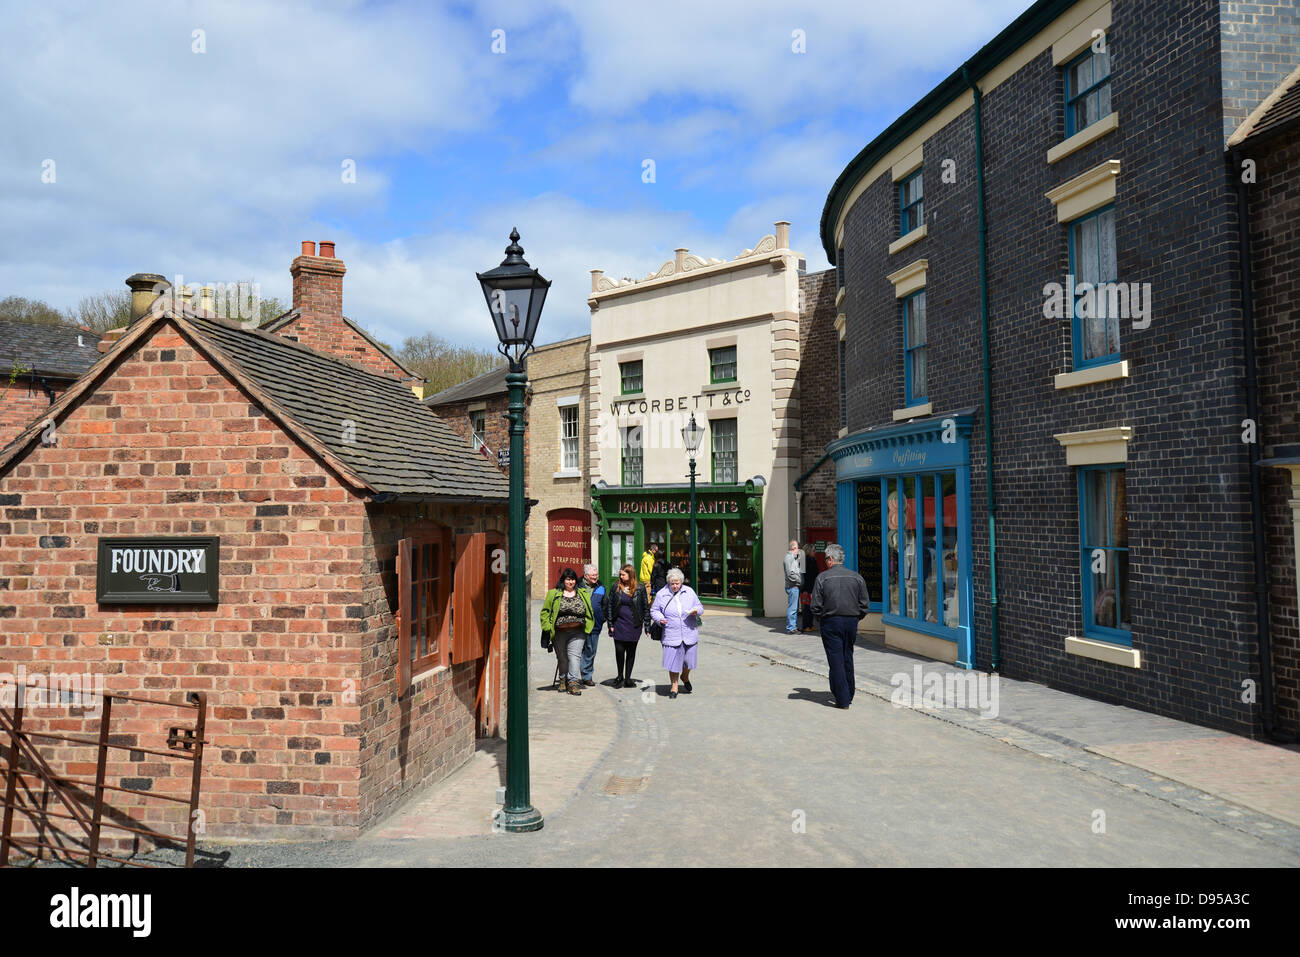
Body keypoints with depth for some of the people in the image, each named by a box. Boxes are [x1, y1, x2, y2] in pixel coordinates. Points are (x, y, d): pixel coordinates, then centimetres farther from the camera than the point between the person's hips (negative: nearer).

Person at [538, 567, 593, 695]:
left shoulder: (583, 595, 11)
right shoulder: (553, 594, 6)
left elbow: (589, 614, 14)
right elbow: (545, 612, 7)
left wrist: (587, 626, 3)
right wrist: (548, 627, -3)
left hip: (577, 633, 0)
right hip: (559, 633, 0)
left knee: (574, 655, -13)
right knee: (562, 658, 8)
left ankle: (573, 681, -14)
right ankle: (563, 679, 26)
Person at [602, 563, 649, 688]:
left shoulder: (640, 589, 0)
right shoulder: (615, 587, 1)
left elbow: (646, 608, 6)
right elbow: (609, 605, 4)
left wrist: (647, 624, 2)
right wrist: (610, 624, 0)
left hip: (634, 625, 0)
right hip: (619, 624, 0)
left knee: (631, 652, 6)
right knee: (619, 650, -5)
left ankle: (627, 678, 17)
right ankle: (620, 676, 15)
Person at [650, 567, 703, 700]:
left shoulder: (690, 592, 6)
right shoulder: (661, 594, 1)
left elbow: (700, 607, 14)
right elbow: (654, 611, 10)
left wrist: (696, 610, -9)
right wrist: (659, 619, -10)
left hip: (690, 634, 2)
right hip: (672, 635, -2)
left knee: (689, 659, 7)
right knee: (673, 660, -2)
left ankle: (685, 677, 38)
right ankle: (673, 686, 16)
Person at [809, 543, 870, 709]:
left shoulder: (822, 578, -6)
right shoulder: (857, 577, 4)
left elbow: (816, 606, -8)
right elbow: (865, 605, 3)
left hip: (831, 622, -4)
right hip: (852, 622, 4)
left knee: (836, 661, -1)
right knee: (847, 659, 17)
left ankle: (842, 700, -2)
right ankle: (849, 695, 25)